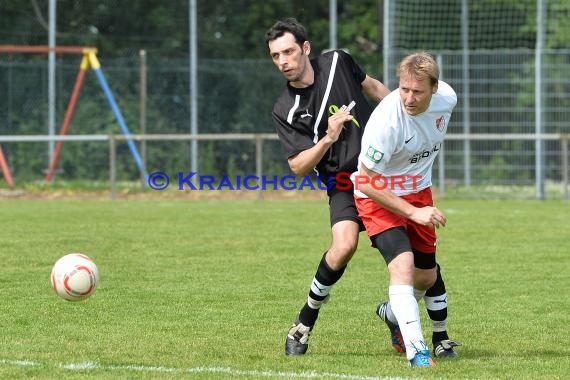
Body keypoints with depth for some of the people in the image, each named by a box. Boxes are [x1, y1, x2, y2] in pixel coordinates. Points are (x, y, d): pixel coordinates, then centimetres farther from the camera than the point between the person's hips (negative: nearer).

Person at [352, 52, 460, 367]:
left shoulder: (447, 98, -17)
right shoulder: (386, 121, -35)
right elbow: (367, 183, -26)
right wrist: (413, 212, -28)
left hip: (418, 192, 6)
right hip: (378, 196, -6)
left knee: (427, 276, 15)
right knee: (403, 263, -26)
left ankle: (393, 314, 46)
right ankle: (416, 352, -26)